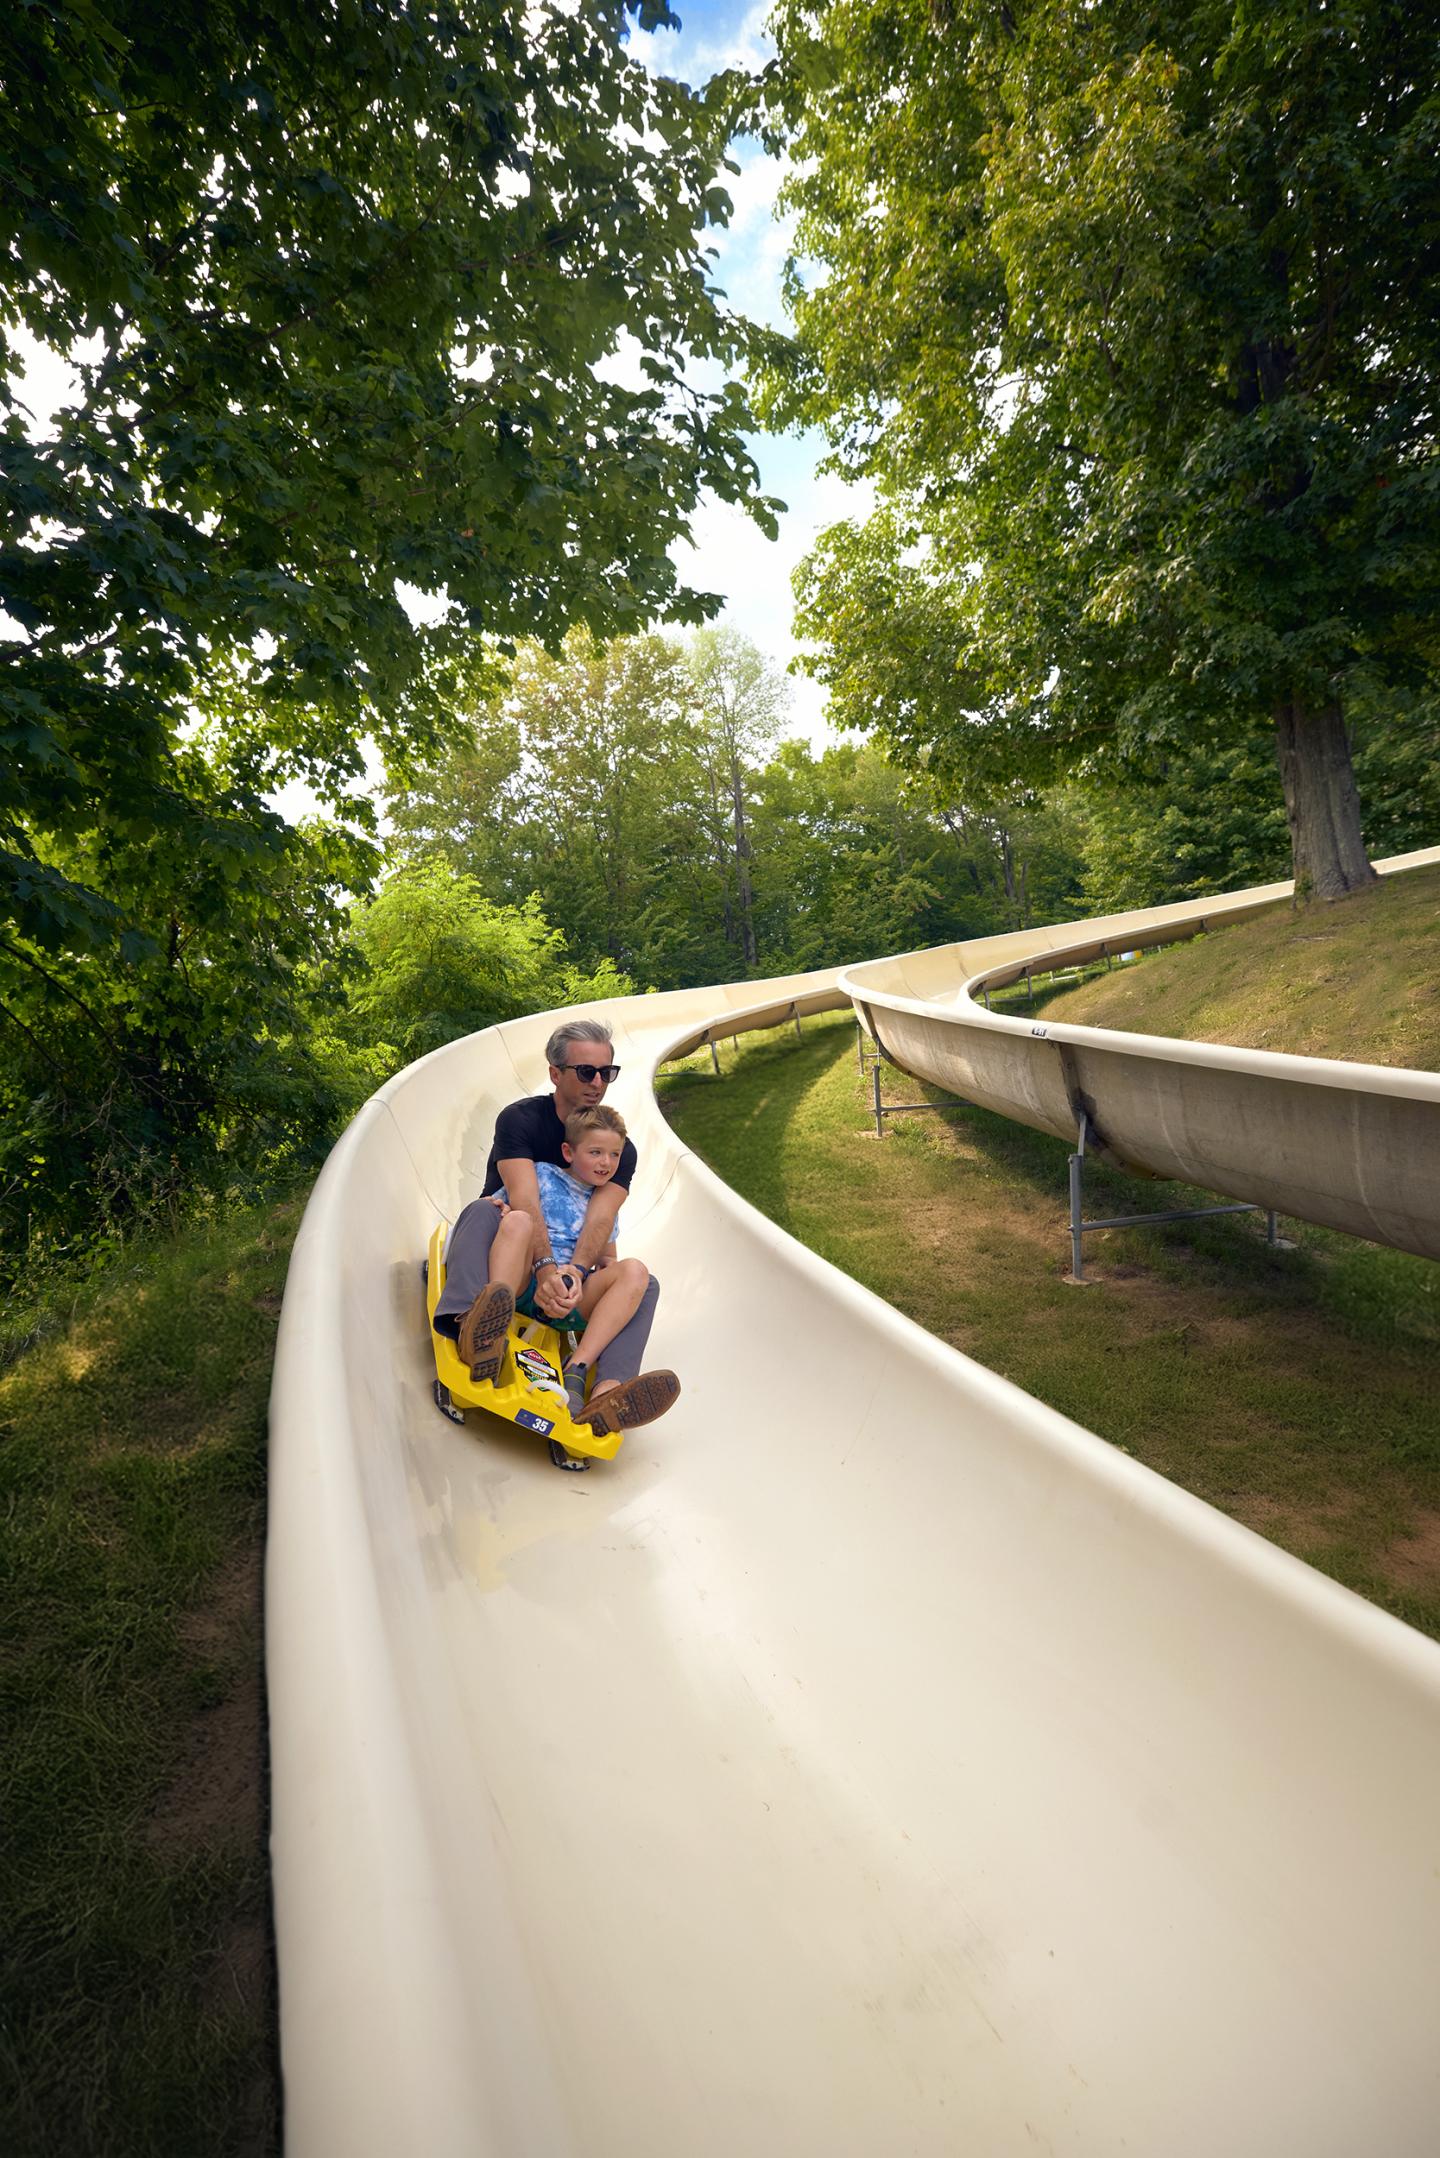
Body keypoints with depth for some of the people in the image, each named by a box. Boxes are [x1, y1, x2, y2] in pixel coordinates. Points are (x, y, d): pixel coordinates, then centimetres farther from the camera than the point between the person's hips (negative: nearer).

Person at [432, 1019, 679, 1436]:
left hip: (566, 1267, 3)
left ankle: (607, 1395, -49)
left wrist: (575, 1271, -35)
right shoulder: (519, 1119, -8)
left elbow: (600, 1219, -15)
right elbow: (525, 1201, -24)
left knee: (644, 1284, -21)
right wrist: (544, 1268, -40)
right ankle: (471, 1327, -59)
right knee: (484, 1209, -33)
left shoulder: (620, 1149, 1)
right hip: (500, 1263, -3)